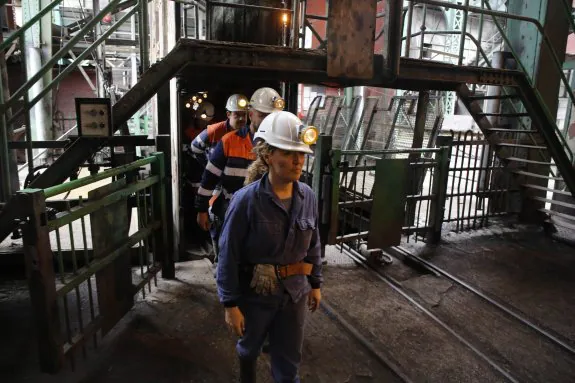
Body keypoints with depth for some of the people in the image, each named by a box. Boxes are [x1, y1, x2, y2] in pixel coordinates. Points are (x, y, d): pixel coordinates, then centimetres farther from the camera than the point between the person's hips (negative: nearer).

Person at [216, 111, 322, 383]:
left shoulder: (307, 196, -9)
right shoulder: (246, 200, -24)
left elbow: (313, 245, 5)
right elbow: (229, 255, -18)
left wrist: (315, 283, 10)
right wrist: (230, 304, -14)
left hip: (294, 291, 3)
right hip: (255, 292, -2)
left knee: (289, 360, 18)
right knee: (249, 347, 28)